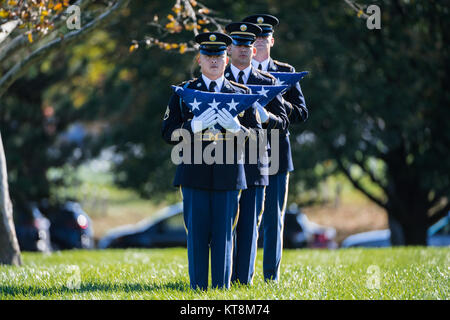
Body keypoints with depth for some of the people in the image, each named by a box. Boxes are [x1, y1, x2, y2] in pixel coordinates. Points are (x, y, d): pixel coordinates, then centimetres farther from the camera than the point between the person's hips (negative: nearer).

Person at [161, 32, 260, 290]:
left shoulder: (241, 93, 11)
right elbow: (168, 133, 2)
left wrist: (236, 128, -13)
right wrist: (195, 126, -16)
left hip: (228, 174, 1)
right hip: (195, 175, -1)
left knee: (224, 235, 0)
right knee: (197, 235, 0)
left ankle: (221, 288, 6)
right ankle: (198, 289, 5)